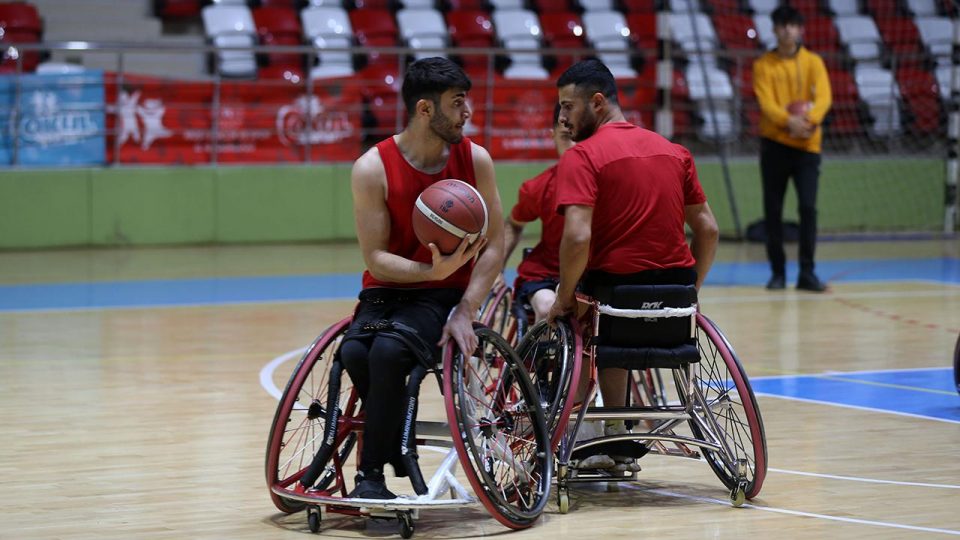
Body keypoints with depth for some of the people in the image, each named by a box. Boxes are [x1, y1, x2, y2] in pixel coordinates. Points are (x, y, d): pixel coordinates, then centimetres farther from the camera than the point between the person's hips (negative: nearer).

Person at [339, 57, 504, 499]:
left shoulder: (474, 159, -5)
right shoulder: (373, 168, -10)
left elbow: (494, 246, -3)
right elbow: (376, 258, -11)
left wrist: (464, 312, -16)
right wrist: (431, 270, -30)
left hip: (447, 295, -1)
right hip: (387, 290, 1)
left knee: (388, 350, -31)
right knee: (354, 352, -30)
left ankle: (371, 473, -19)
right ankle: (399, 455, -6)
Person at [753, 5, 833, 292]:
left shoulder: (813, 62, 4)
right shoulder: (763, 65, 2)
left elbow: (824, 97, -9)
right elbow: (766, 102, -11)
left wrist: (810, 119, -30)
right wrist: (789, 121, -30)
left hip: (807, 145, 0)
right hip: (774, 144, 0)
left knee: (808, 207, -10)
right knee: (772, 210, 2)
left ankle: (807, 273, -4)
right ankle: (777, 272, 13)